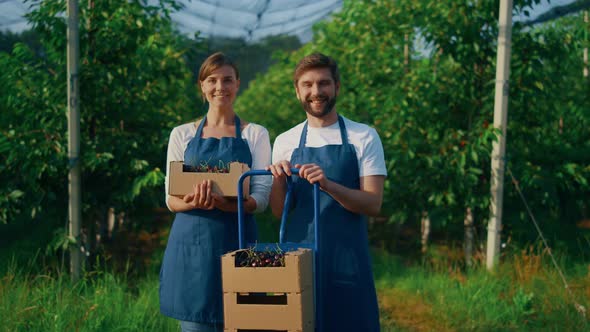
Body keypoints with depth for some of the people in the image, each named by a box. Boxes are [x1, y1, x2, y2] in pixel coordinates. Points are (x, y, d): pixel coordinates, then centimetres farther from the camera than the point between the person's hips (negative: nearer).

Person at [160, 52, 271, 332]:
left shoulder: (255, 134, 6)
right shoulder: (182, 135, 9)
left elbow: (260, 198, -1)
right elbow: (171, 199, 5)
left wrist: (220, 203, -21)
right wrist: (195, 202, -18)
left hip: (236, 243, 0)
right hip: (191, 245, 1)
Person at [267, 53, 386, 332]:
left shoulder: (364, 137, -1)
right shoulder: (284, 142, 7)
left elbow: (373, 204, -8)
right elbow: (279, 211, 8)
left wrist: (328, 185, -23)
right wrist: (278, 180, -12)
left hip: (346, 256, -2)